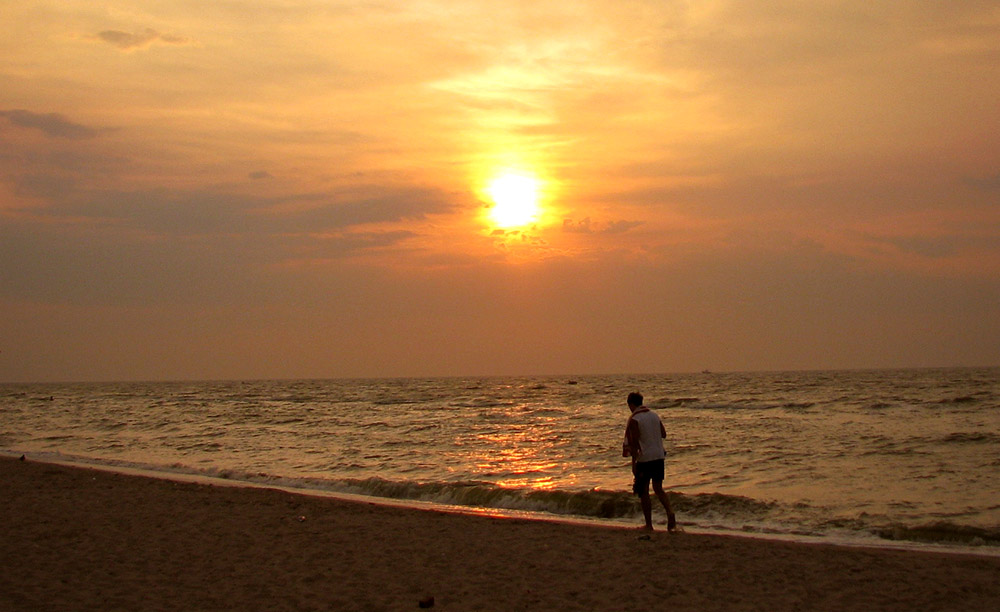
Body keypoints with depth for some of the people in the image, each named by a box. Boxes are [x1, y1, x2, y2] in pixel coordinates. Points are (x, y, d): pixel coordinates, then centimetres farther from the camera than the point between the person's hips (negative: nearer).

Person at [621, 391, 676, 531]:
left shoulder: (634, 420, -12)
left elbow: (634, 442, -16)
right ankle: (670, 513, -8)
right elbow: (663, 434, 14)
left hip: (644, 458, -6)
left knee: (643, 492, 5)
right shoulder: (654, 415, 8)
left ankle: (649, 525, 7)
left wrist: (633, 463, -14)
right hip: (659, 456, 6)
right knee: (658, 488, 15)